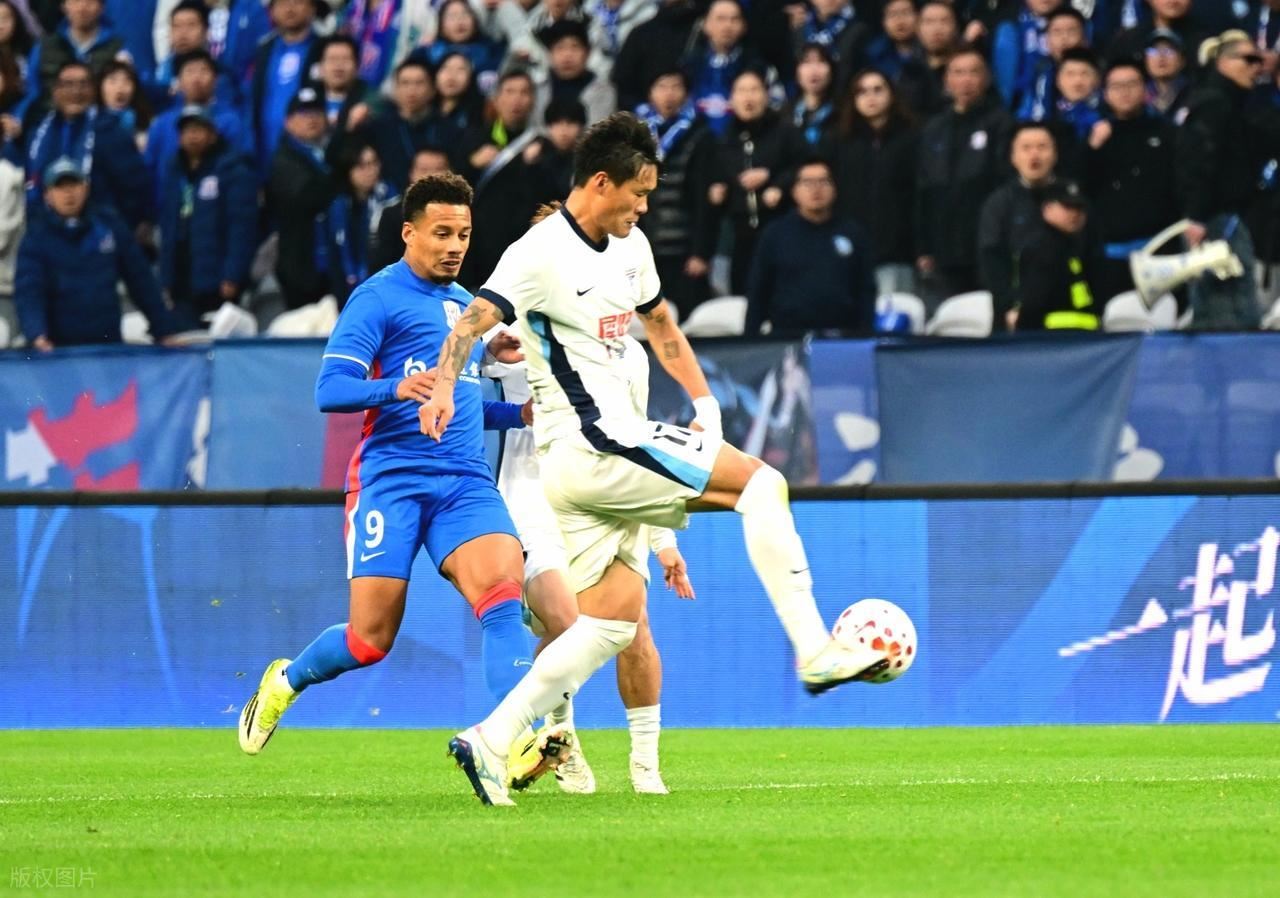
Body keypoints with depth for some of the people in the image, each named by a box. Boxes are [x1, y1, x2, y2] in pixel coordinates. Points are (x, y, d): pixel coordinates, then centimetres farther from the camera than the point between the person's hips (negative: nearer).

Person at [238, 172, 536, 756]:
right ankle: (285, 681, 27)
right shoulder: (379, 297, -2)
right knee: (371, 639, -4)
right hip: (390, 479, -5)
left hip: (465, 482, 5)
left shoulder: (468, 306, 21)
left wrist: (520, 413, 16)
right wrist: (395, 387, -29)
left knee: (503, 591, -22)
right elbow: (330, 390, -11)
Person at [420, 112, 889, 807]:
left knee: (615, 618, 6)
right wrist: (444, 386, -44)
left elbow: (659, 324, 29)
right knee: (762, 484, -11)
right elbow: (472, 321, -25)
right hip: (593, 450, -9)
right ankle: (814, 652, -14)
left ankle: (492, 741, 2)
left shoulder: (628, 247, 14)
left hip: (605, 454, 9)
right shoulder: (541, 254, -14)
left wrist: (704, 401, 17)